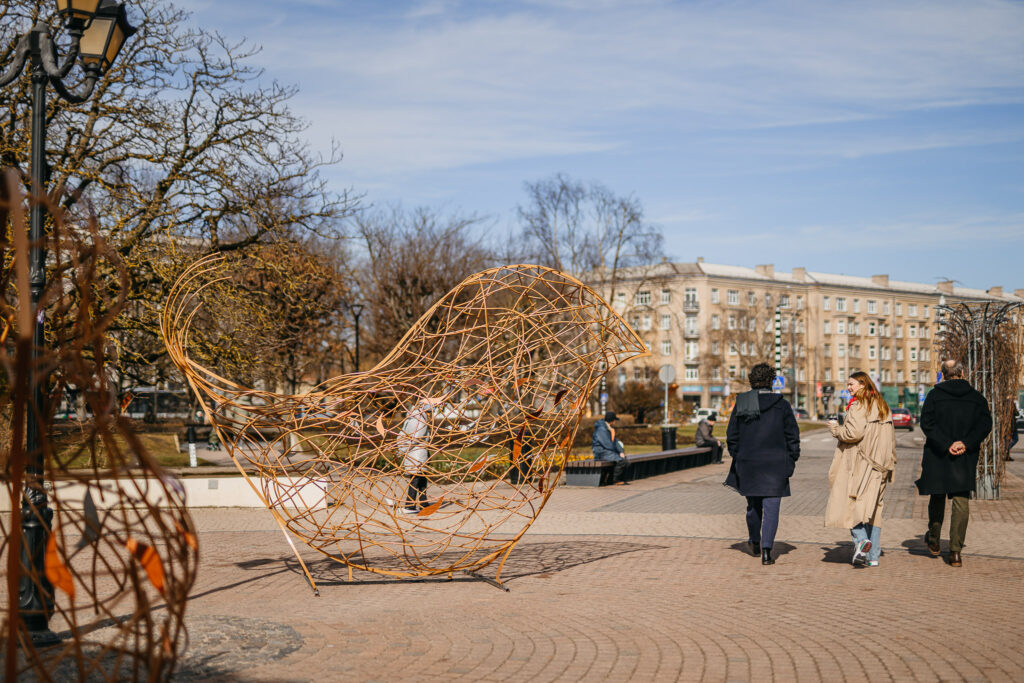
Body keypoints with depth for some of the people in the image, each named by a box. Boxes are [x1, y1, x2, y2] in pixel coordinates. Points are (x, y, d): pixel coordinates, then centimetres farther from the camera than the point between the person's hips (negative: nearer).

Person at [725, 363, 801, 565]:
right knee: (771, 507, -1)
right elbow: (793, 435, -2)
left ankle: (755, 543, 36)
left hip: (747, 463, 3)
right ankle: (766, 550, -9)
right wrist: (792, 460, 8)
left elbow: (731, 435, 5)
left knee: (753, 505, 19)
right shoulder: (781, 405, -5)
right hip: (775, 464, -3)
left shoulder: (741, 404, 0)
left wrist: (736, 457, 17)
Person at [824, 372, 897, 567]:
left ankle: (861, 540, -23)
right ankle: (873, 555, 8)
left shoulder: (858, 406, -9)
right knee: (873, 507, 9)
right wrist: (890, 463, 23)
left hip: (859, 464, -7)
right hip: (878, 466, 7)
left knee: (849, 503, -2)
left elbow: (853, 433, -19)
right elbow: (891, 438, 18)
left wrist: (835, 429, -1)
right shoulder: (883, 406, 16)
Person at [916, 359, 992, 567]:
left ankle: (934, 542, 30)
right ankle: (955, 552, -5)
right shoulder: (976, 397, 4)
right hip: (965, 460, 1)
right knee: (961, 502, 2)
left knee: (937, 499, 16)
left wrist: (945, 445, -14)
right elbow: (985, 424, -5)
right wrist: (966, 443, -12)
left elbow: (927, 423, -11)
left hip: (937, 456, 0)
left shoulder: (935, 395, -2)